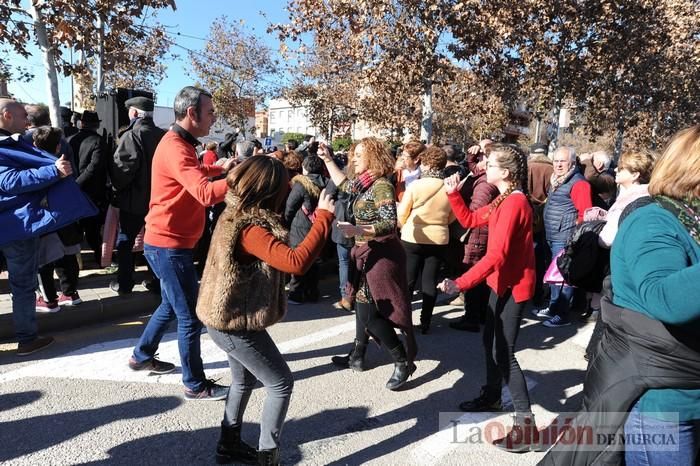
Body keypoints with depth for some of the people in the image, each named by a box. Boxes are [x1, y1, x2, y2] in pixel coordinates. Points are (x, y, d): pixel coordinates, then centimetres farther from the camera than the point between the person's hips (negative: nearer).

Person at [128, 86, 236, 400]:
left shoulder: (179, 143, 11)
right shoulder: (175, 148, -23)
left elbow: (194, 174, 30)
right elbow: (206, 193, -37)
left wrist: (219, 169, 16)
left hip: (168, 242, 11)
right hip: (169, 245, -11)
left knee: (172, 305, 24)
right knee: (189, 317, -1)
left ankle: (142, 356, 41)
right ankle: (196, 385, 12)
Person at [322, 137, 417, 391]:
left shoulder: (381, 186, -20)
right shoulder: (363, 183, 7)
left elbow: (390, 223, -28)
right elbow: (343, 184, 29)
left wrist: (358, 230, -39)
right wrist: (327, 159, 25)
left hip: (381, 256, -10)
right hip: (366, 253, 10)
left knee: (371, 313, -6)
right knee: (362, 304, 19)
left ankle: (404, 361, 8)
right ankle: (357, 355, 34)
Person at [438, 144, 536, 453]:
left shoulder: (514, 203, -23)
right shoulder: (503, 201, 9)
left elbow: (497, 254, -30)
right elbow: (469, 220, 16)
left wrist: (461, 283, -32)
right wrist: (453, 194, 4)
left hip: (514, 285, -10)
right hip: (502, 282, 10)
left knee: (504, 351, -6)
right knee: (490, 341, 20)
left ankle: (525, 421, 4)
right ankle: (491, 396, 37)